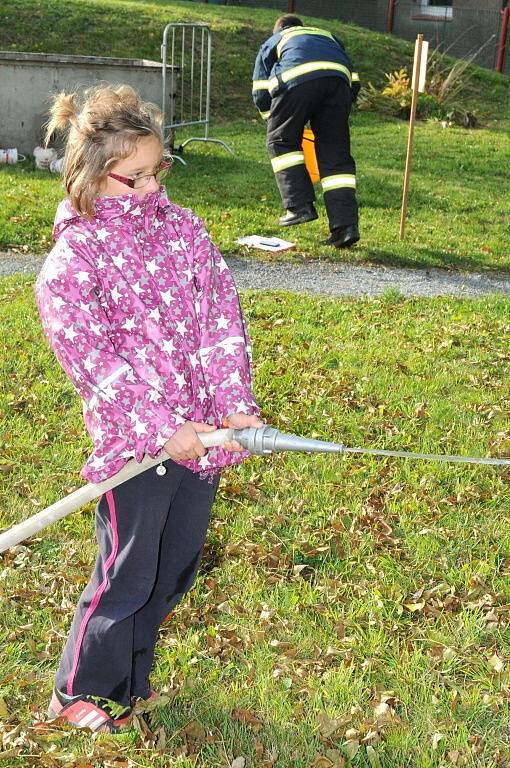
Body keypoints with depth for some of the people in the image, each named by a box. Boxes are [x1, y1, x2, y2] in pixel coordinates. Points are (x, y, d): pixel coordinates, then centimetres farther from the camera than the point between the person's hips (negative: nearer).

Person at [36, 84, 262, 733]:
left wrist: (235, 403, -11)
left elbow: (220, 315, 0)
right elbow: (95, 362, -15)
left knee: (175, 570, 17)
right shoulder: (71, 261, -9)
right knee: (127, 579, 6)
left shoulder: (181, 226, 5)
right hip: (134, 442, -5)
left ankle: (128, 681, 40)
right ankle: (80, 692, 30)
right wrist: (161, 429, -21)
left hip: (202, 430, 6)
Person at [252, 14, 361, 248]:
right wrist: (331, 121, 35)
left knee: (282, 141, 17)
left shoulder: (272, 42, 33)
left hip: (297, 80, -3)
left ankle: (300, 205, 5)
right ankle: (345, 225, -1)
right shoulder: (329, 36, 42)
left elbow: (261, 95, 22)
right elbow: (353, 82, 31)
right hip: (338, 78, 3)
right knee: (336, 156, 6)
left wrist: (274, 121, 35)